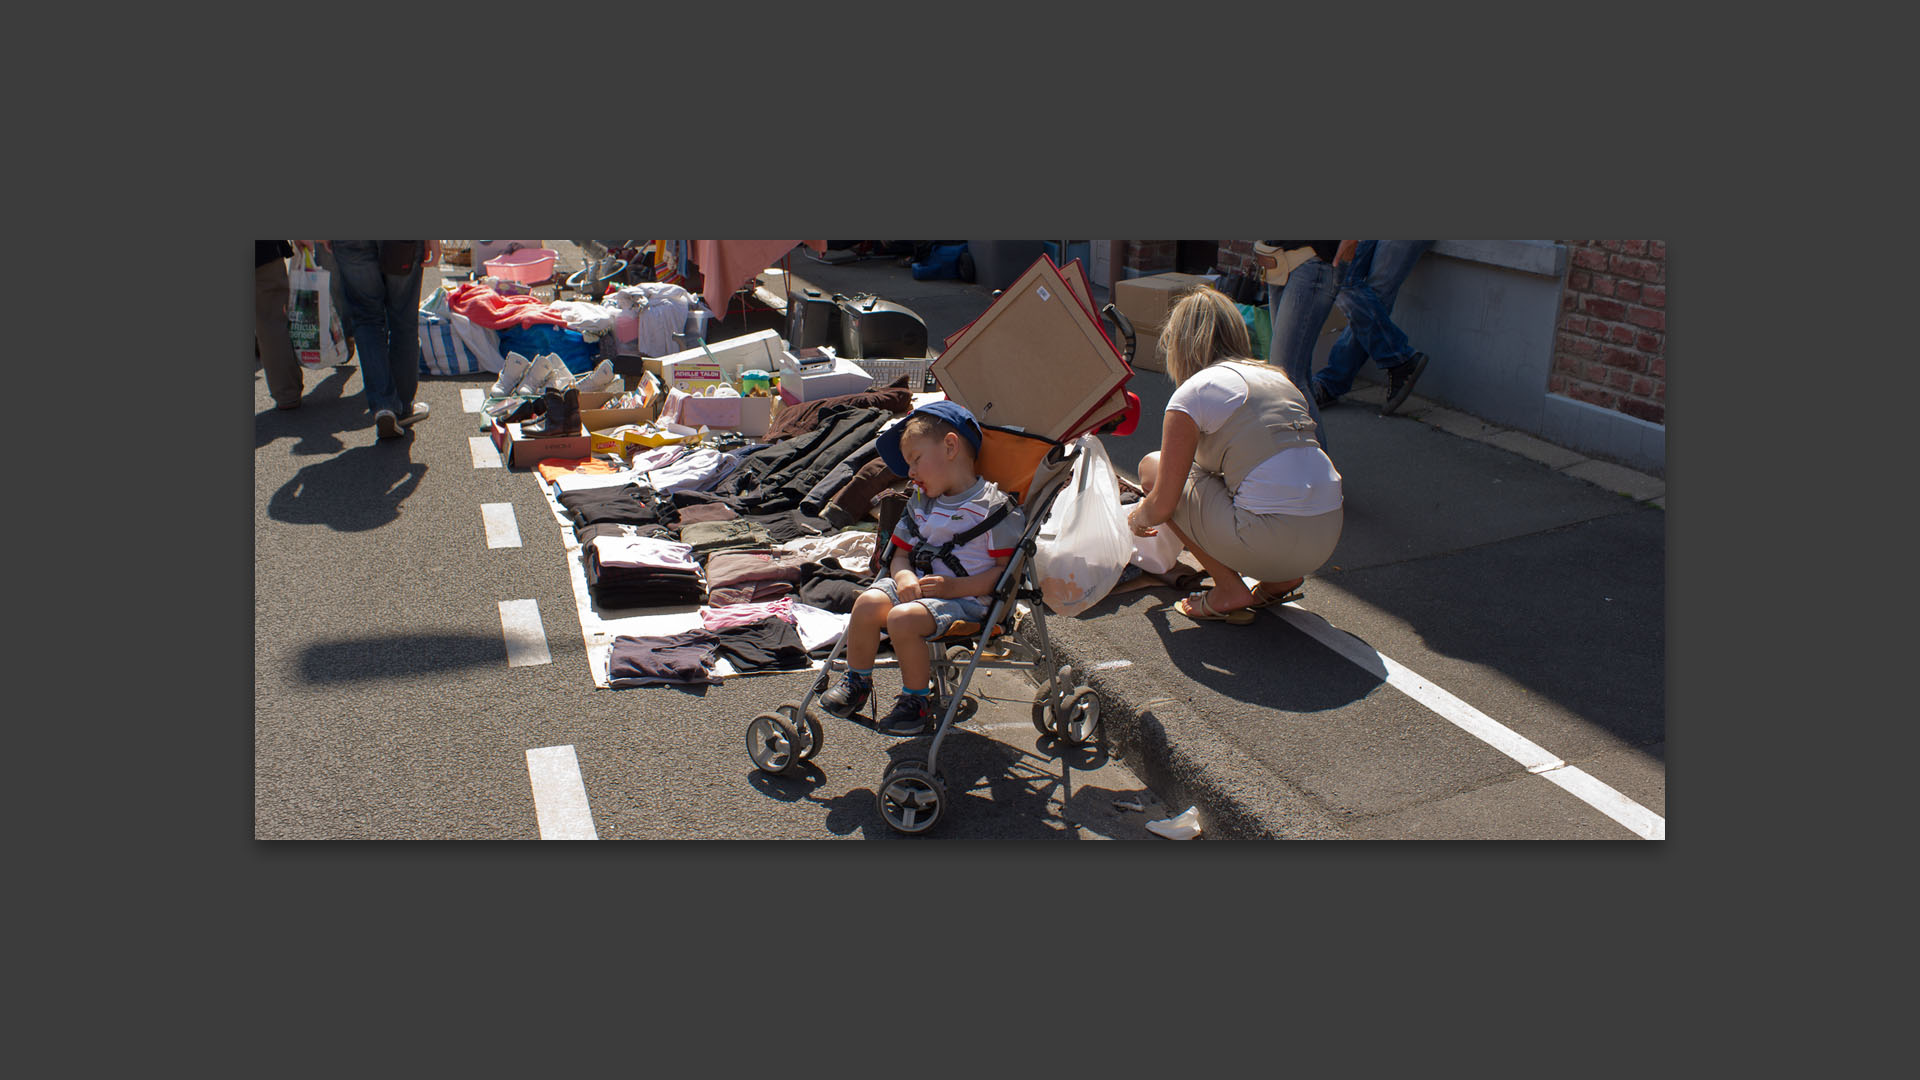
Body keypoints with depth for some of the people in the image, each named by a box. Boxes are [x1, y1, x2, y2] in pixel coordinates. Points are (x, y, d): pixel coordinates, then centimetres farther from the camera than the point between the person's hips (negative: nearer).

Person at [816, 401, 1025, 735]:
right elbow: (901, 553, 16)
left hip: (966, 597, -6)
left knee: (903, 618, -32)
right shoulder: (920, 504, 16)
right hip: (917, 587, 6)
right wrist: (904, 577, -9)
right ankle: (857, 681, 1)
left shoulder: (992, 507, -8)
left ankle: (917, 699, -9)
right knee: (869, 602, -23)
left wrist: (953, 587, -20)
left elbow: (1006, 569, -11)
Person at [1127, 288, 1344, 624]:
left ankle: (1229, 590, 7)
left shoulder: (1193, 392, -3)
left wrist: (1138, 517, 24)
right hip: (1327, 537, 8)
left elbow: (1161, 507, -2)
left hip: (1273, 541, -8)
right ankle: (1279, 579, 16)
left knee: (1152, 467, 10)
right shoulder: (1275, 376, 18)